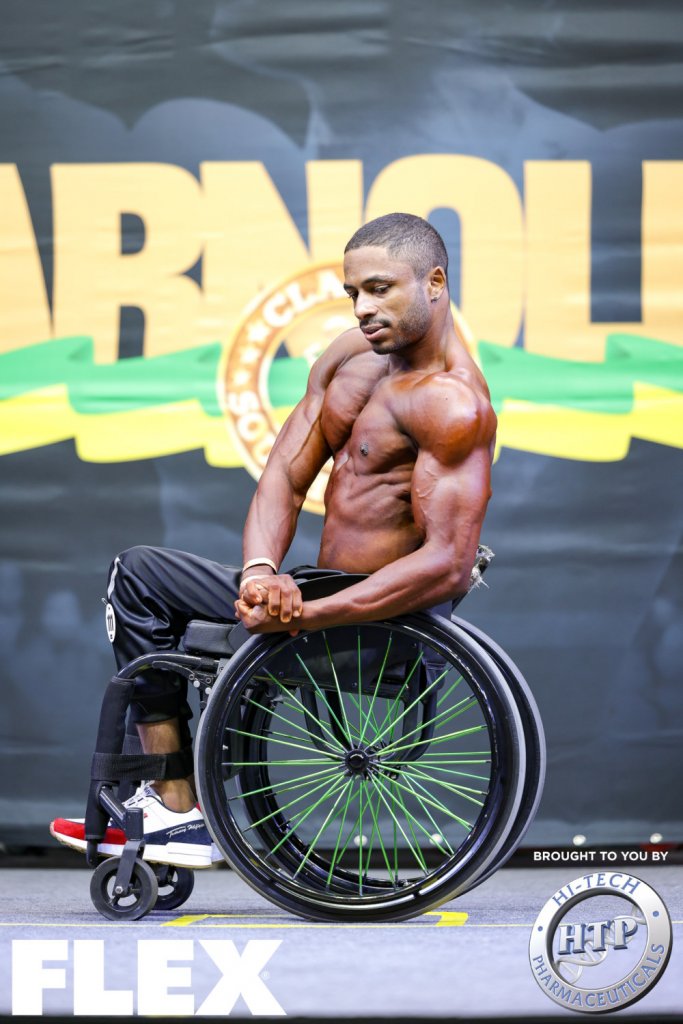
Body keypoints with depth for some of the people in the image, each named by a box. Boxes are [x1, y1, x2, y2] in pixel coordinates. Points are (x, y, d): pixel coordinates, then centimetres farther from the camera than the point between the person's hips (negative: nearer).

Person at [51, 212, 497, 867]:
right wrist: (261, 572, -16)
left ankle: (180, 815, -3)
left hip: (382, 619, -9)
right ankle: (166, 801, 18)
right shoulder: (351, 355, 7)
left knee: (139, 577, -6)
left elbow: (449, 564, -27)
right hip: (327, 592, 9)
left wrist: (305, 617, -30)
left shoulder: (453, 405, -20)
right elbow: (285, 473, 5)